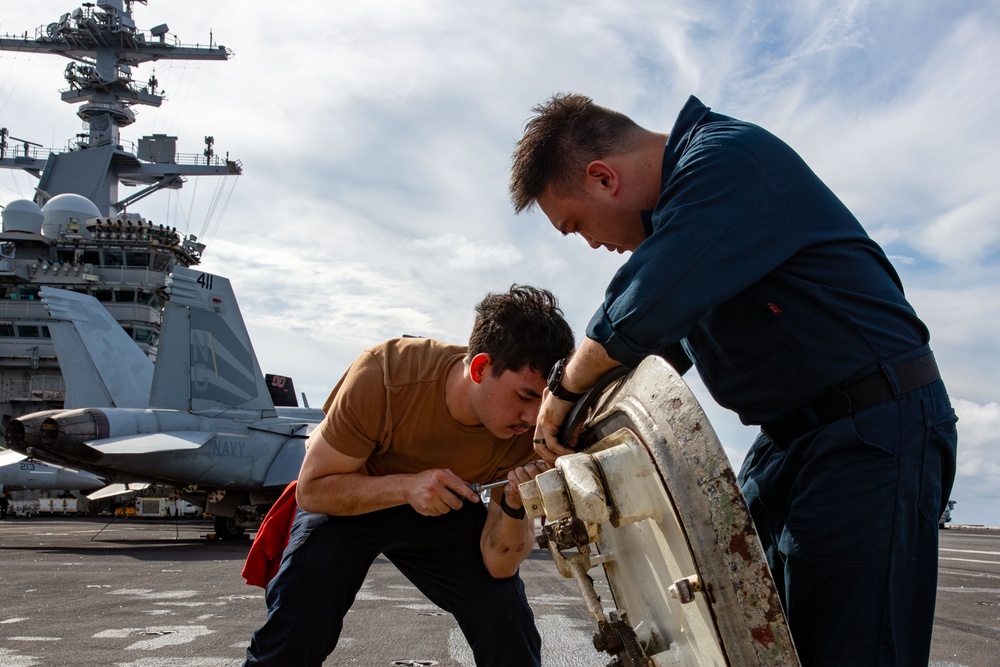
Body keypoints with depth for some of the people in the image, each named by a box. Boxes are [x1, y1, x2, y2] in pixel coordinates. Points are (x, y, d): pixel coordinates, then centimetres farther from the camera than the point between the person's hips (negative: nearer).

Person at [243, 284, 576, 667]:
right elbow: (312, 489, -25)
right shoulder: (384, 374, -34)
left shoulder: (529, 431, -25)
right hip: (349, 499, -2)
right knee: (294, 635, -21)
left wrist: (515, 508, -39)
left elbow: (498, 566, -18)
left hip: (443, 510, 2)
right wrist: (407, 486, -40)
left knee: (506, 614, -15)